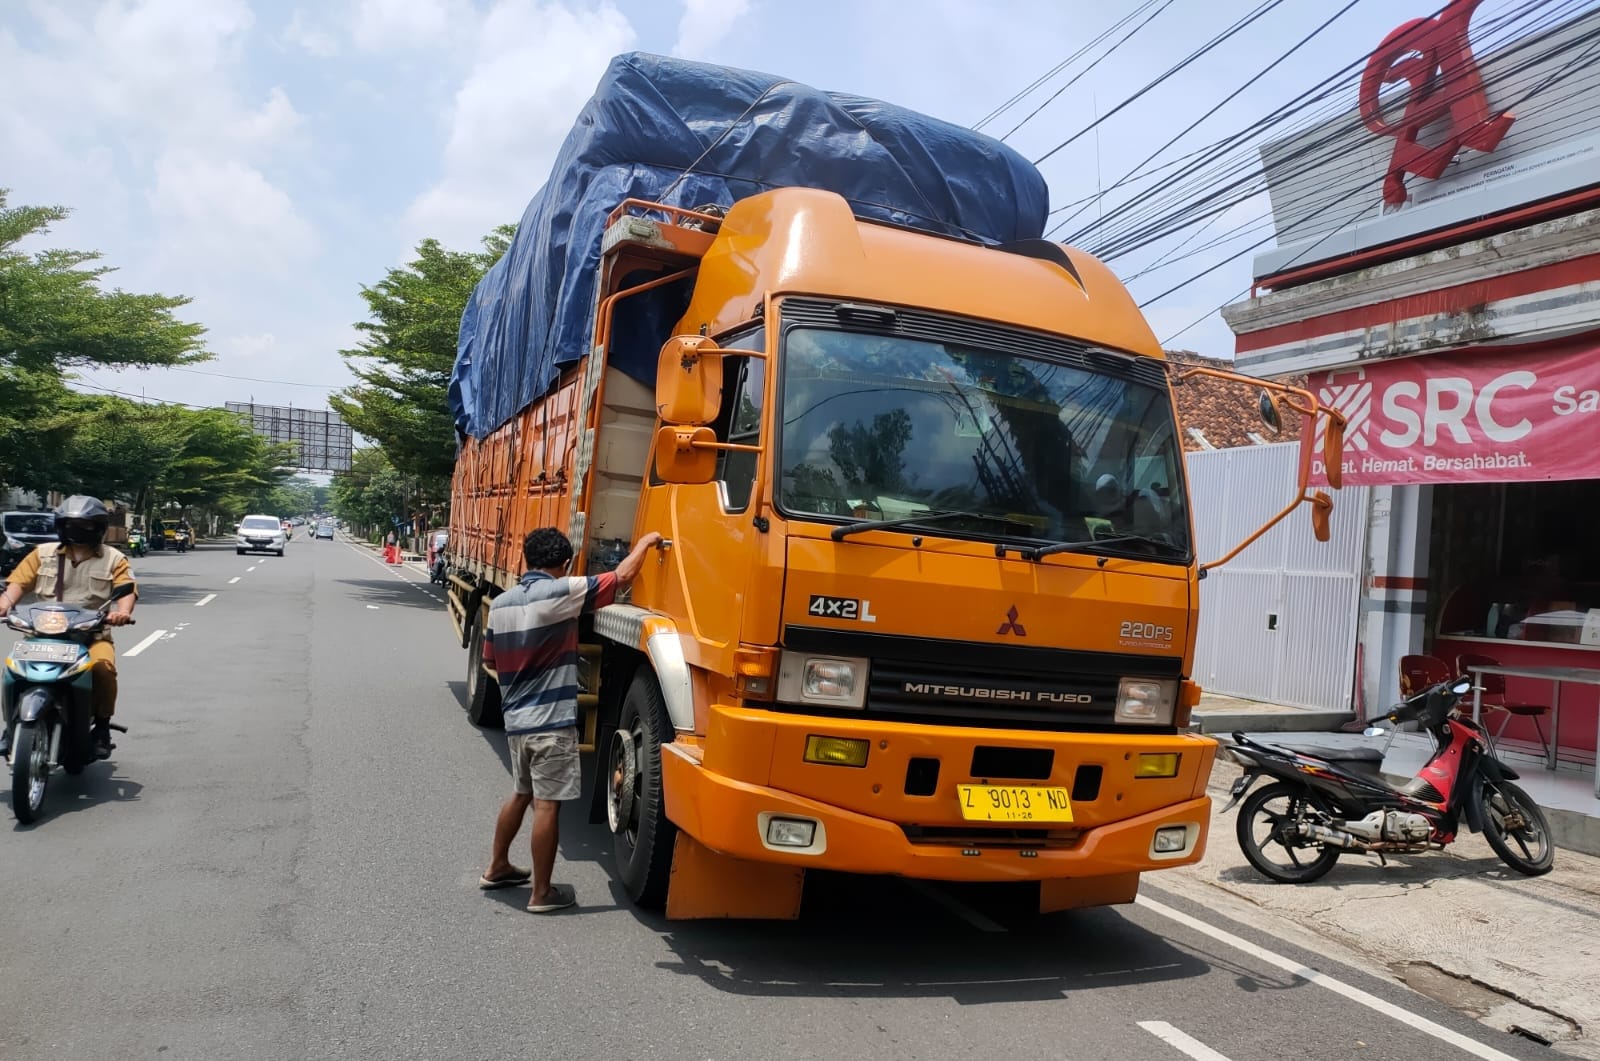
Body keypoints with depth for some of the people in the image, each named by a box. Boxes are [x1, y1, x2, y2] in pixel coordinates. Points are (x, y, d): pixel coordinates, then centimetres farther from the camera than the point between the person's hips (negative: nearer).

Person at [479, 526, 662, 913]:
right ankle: (542, 893, 7)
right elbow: (622, 576, -13)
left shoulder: (501, 604, 6)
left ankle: (497, 868, 37)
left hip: (516, 720, 8)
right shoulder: (561, 592, -15)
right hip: (551, 722, -8)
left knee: (521, 795, 23)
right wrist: (645, 543, 3)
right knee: (547, 805, 0)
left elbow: (491, 660, 16)